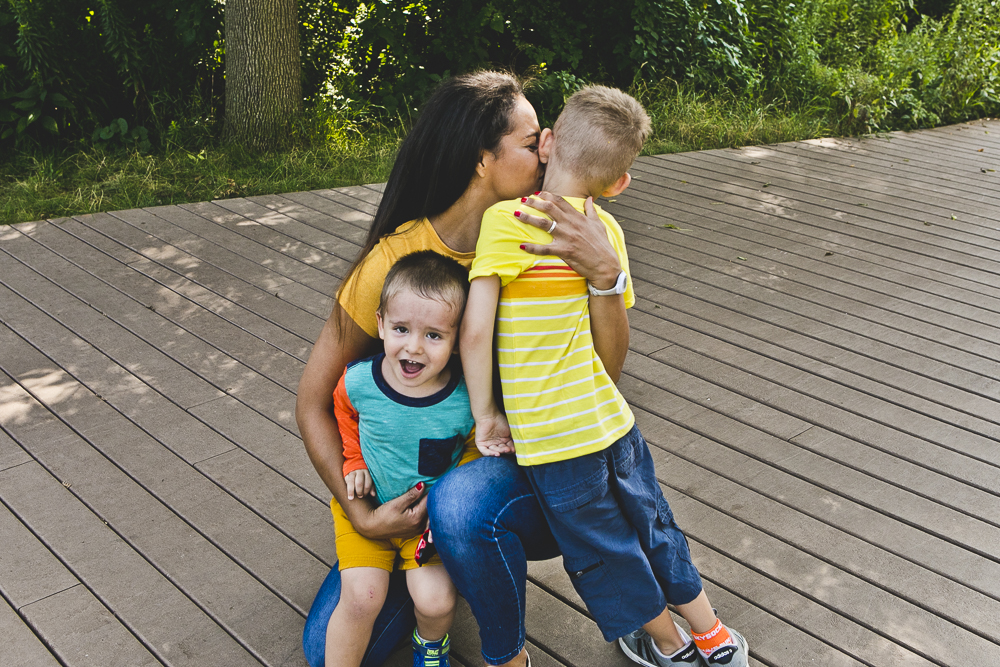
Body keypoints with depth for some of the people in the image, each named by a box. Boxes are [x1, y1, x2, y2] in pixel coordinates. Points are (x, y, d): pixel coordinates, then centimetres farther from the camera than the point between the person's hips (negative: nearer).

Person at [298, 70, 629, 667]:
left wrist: (606, 273, -36)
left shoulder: (537, 243, -10)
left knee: (461, 504, -37)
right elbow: (314, 403, -8)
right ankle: (442, 563, 20)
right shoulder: (393, 262, -15)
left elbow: (605, 372, -20)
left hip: (524, 468, -1)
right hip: (419, 484, 1)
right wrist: (361, 514, -19)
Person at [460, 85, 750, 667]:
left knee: (606, 555, 18)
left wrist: (485, 413, -8)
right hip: (611, 418, 5)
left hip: (553, 440, -4)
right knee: (653, 529, 25)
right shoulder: (607, 229, 0)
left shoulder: (505, 221, -15)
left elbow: (475, 331, -19)